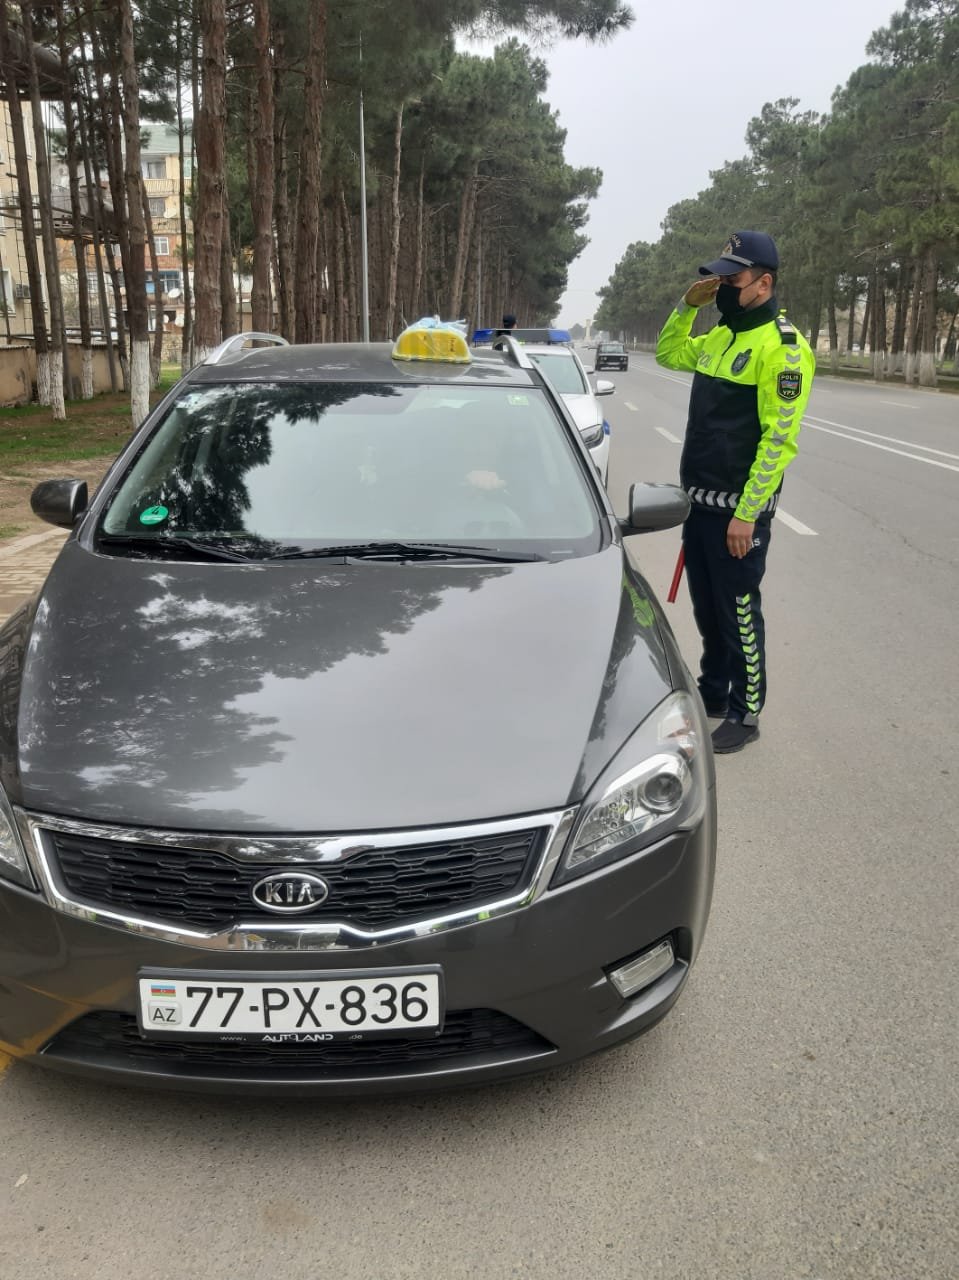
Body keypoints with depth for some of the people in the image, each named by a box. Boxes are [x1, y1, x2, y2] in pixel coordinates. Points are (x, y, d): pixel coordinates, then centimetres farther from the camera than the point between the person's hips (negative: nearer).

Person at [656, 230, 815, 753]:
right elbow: (668, 354, 28)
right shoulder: (719, 337, 11)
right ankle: (713, 692, 34)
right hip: (699, 499, 8)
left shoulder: (782, 348, -15)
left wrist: (747, 514, -21)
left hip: (739, 508, -8)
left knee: (738, 612, 2)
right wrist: (687, 306, 10)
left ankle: (745, 713, 16)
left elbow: (779, 441, -19)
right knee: (706, 606, 18)